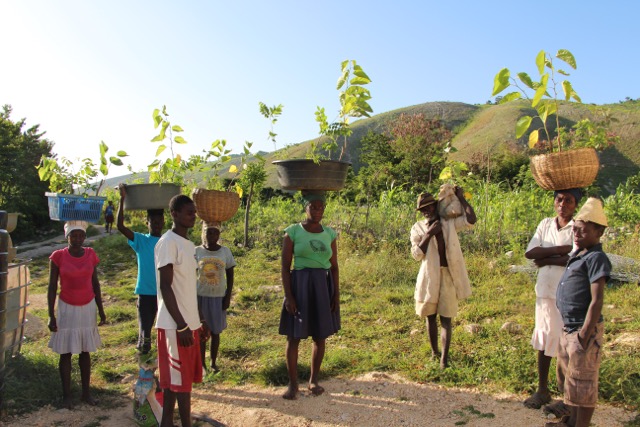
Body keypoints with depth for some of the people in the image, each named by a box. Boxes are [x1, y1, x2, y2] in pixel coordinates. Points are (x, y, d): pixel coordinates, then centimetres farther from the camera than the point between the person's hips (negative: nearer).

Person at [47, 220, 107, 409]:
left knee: (85, 351, 9)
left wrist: (101, 310, 7)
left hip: (88, 308, 2)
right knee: (66, 352, 5)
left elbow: (95, 283, 6)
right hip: (67, 308, -2)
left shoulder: (91, 255, -2)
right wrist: (51, 315, -8)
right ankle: (66, 395, 16)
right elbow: (52, 287, -6)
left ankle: (86, 392, 19)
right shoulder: (58, 257, -10)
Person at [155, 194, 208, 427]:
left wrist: (199, 320, 19)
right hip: (175, 325, -9)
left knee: (174, 378, 15)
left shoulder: (189, 245, 13)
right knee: (181, 380, 0)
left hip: (190, 322, 9)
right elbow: (166, 287, -18)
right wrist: (181, 325, -20)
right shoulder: (168, 242, -14)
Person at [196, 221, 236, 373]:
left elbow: (230, 276, 2)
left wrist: (228, 297, -3)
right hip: (200, 296, -1)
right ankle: (202, 363, 18)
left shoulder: (225, 251, -4)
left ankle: (214, 362, 24)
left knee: (215, 331, 10)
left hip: (218, 297, 1)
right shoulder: (196, 251, -6)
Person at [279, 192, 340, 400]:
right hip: (300, 285, -3)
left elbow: (334, 267, 9)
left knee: (320, 336, 10)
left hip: (324, 287, 3)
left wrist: (336, 294, 1)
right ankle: (293, 384, 17)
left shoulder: (329, 234, 6)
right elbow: (285, 266, -6)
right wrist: (288, 295, -13)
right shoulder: (293, 232, -4)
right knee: (294, 336, 1)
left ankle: (314, 380, 26)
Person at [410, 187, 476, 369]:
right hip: (429, 277, 1)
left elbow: (471, 220, -12)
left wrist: (461, 198, -6)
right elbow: (416, 254, -7)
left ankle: (444, 359, 0)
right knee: (430, 315, 13)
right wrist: (429, 234, -16)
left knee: (446, 318, 0)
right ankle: (434, 351, 31)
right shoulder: (418, 228, 3)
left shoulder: (449, 223, 4)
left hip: (448, 276, -1)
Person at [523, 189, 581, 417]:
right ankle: (542, 390, 29)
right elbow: (529, 252, -5)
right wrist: (562, 249, -14)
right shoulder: (545, 224, 7)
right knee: (543, 341, 14)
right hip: (545, 290, 5)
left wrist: (546, 259, -12)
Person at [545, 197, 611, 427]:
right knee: (567, 376, 22)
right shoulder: (577, 254, 11)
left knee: (582, 382, 3)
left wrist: (584, 335, -21)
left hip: (583, 330, -10)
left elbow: (597, 301, -21)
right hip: (568, 328, 10)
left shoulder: (596, 258, -16)